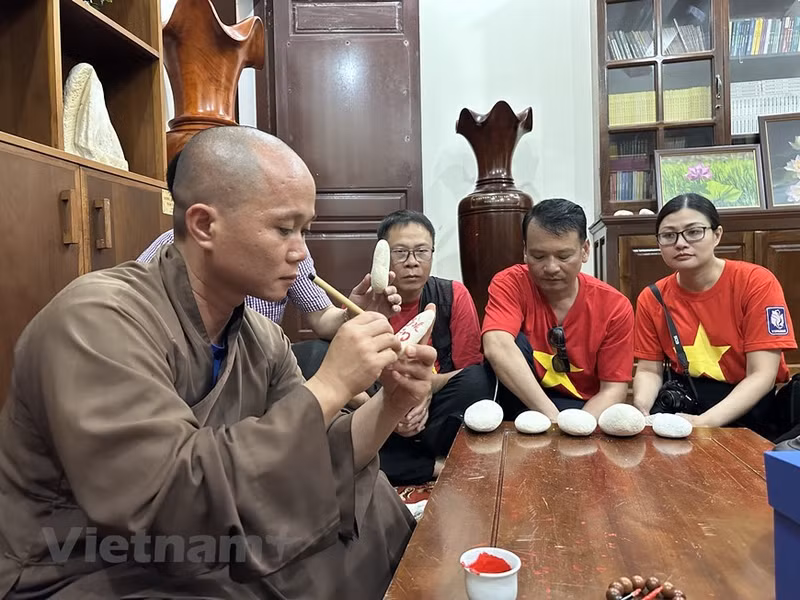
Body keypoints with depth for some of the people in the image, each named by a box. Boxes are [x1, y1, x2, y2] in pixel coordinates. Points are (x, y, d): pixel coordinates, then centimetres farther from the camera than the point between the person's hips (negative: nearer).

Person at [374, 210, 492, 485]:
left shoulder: (454, 296, -4)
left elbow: (471, 375, -6)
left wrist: (427, 389, -24)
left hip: (438, 415, 0)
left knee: (474, 381, -30)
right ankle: (439, 467, -16)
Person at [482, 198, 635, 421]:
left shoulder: (615, 306, -9)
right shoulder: (510, 284, -14)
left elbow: (613, 390, -8)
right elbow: (497, 348, -33)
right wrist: (552, 417, -41)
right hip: (523, 407, 1)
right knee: (515, 343, -27)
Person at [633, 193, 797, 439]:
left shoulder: (757, 282, -13)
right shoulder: (651, 299, -2)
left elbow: (762, 375, -17)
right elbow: (649, 370, 1)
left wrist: (705, 422, -30)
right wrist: (641, 410, -22)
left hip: (751, 403, -3)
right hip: (685, 399, 3)